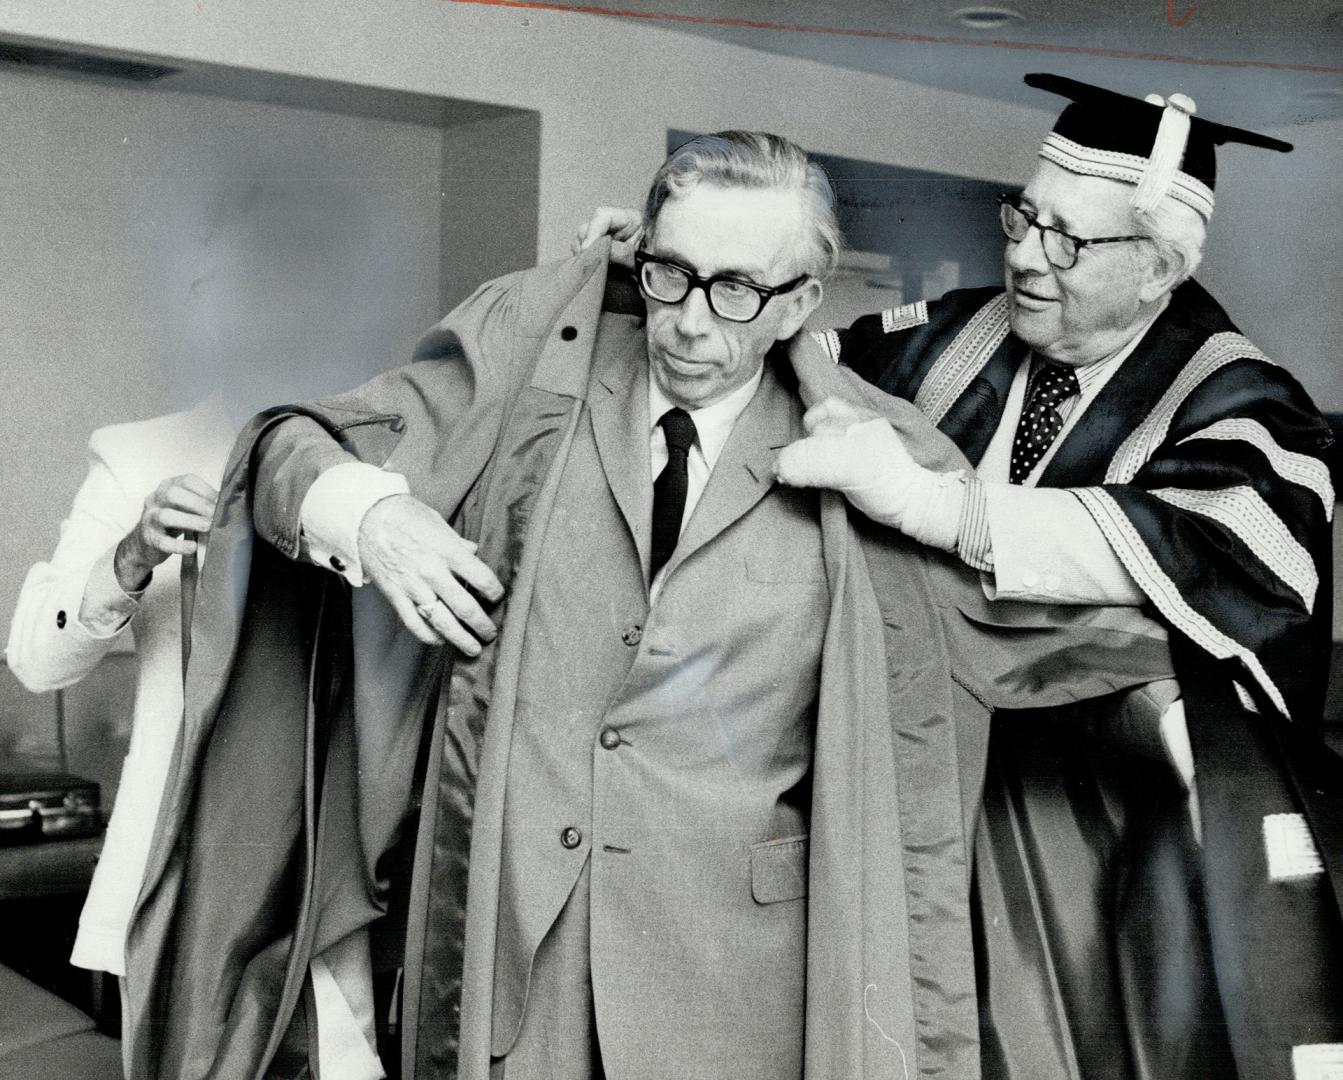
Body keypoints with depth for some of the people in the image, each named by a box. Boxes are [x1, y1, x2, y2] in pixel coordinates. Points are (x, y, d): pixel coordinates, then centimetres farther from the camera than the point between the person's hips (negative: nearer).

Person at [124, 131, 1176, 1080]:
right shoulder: (534, 361, -1)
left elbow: (1043, 620, 8)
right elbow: (292, 449, 3)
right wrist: (365, 509, -15)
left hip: (731, 964, 0)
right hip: (494, 919, 1)